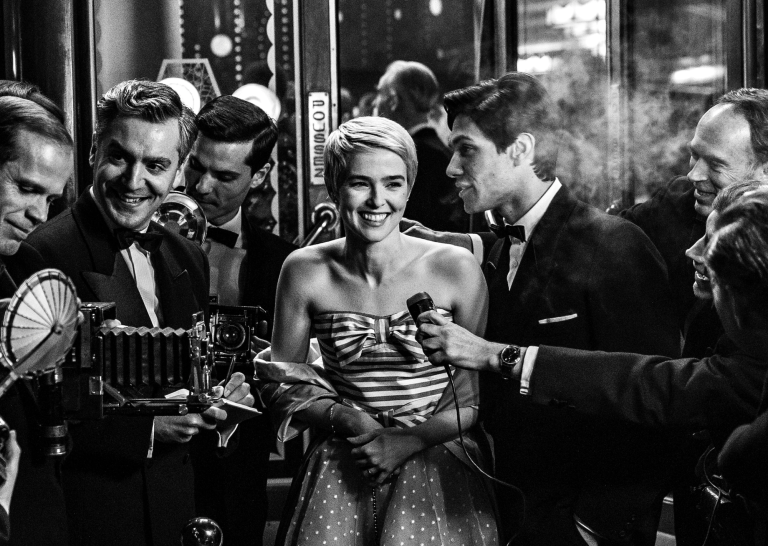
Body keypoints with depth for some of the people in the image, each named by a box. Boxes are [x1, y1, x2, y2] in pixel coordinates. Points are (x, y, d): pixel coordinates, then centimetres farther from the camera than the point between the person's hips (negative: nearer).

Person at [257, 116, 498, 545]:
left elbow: (477, 398, -1)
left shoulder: (456, 269, -6)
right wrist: (345, 419, -8)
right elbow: (282, 385, 8)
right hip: (341, 469, 1)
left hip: (435, 459, -1)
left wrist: (408, 440, -12)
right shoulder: (305, 272, -1)